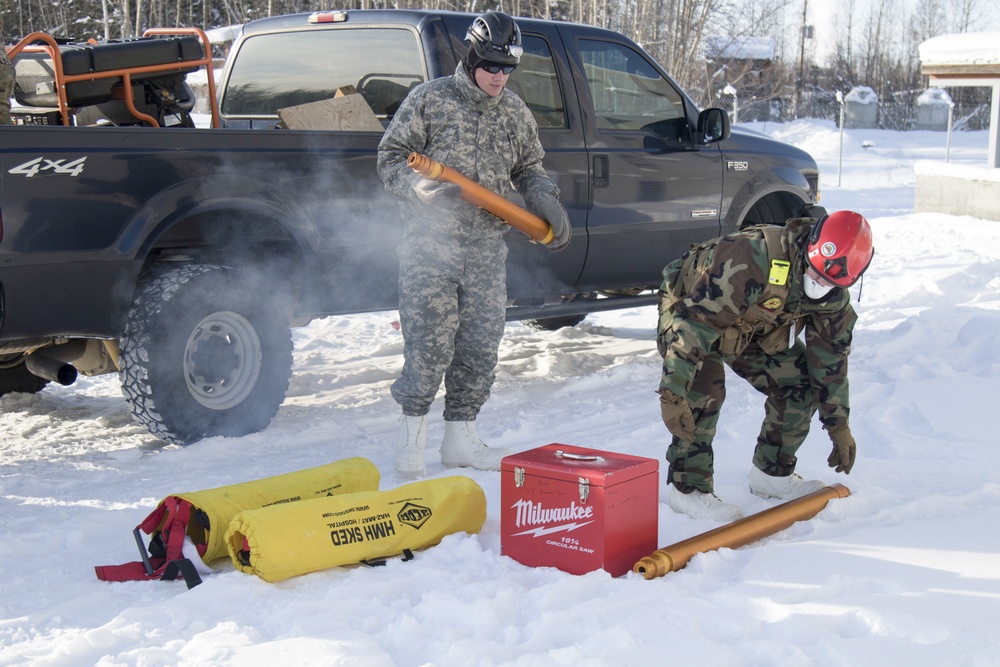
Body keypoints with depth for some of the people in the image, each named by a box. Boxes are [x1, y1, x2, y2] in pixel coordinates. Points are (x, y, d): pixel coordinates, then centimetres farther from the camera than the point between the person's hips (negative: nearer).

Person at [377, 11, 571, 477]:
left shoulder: (516, 113, 13)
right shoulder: (430, 99, 0)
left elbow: (528, 170, 23)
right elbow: (390, 157, 0)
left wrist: (549, 204, 5)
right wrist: (419, 186, -18)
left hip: (486, 249, 5)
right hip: (430, 243, -5)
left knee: (481, 345, 6)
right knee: (430, 342, -7)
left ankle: (460, 438, 18)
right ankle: (411, 437, 9)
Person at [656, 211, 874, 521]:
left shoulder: (834, 294, -17)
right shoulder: (752, 260, -42)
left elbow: (831, 355, -3)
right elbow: (695, 322, -43)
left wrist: (839, 424, 2)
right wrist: (672, 394, -46)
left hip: (756, 327, 7)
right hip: (689, 306, -6)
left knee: (799, 386, -4)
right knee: (704, 392, -27)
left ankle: (772, 473, 12)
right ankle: (688, 487, -14)